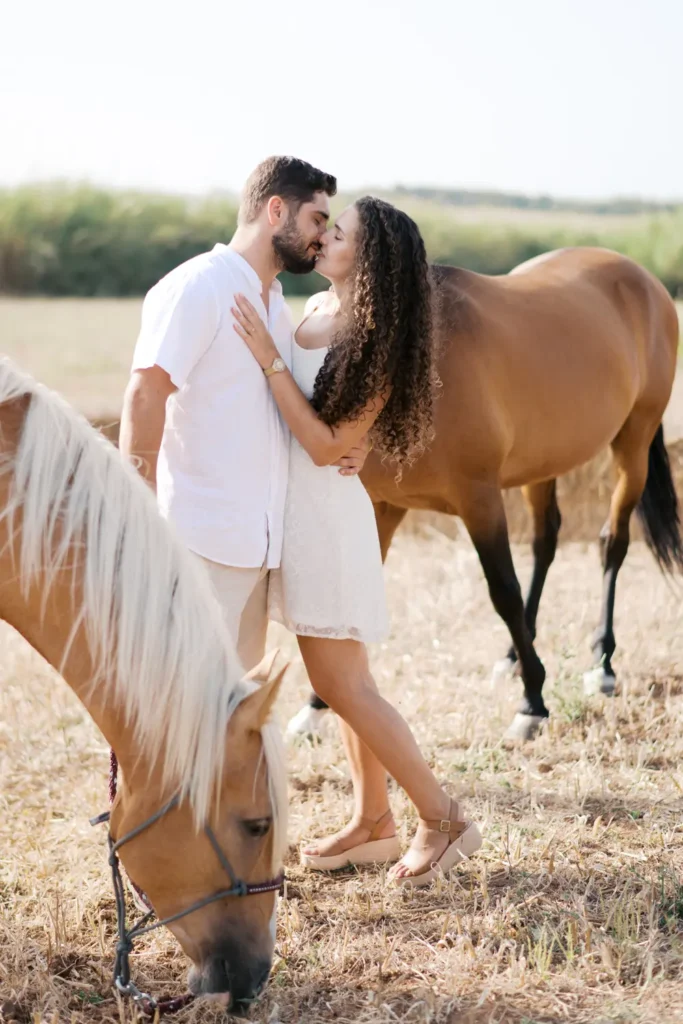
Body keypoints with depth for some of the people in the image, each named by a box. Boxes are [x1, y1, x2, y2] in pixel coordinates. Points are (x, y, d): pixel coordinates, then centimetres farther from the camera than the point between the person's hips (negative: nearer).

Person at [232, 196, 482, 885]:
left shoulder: (377, 348, -19)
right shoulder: (316, 308, 6)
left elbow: (326, 443, -22)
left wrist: (268, 359, -24)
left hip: (325, 512, -9)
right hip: (293, 510, 9)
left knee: (340, 687, -4)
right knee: (345, 680, 15)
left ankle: (443, 820, 6)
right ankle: (373, 825, 25)